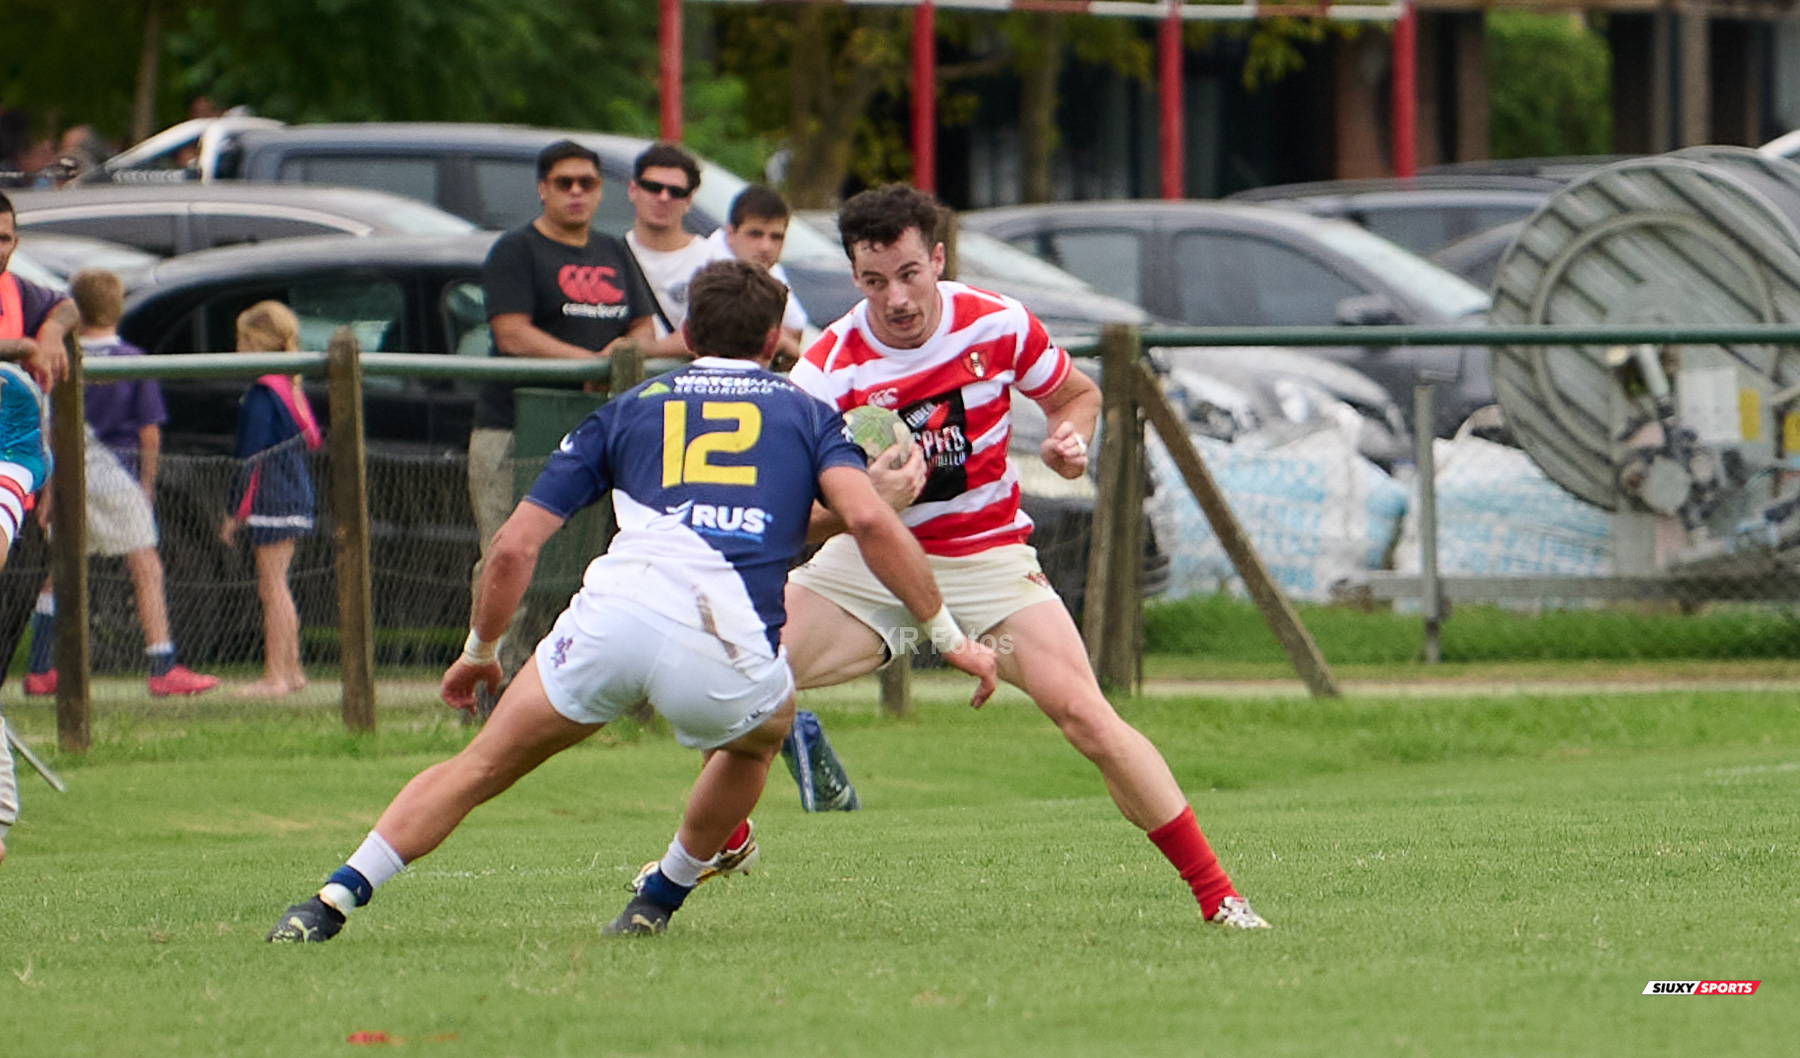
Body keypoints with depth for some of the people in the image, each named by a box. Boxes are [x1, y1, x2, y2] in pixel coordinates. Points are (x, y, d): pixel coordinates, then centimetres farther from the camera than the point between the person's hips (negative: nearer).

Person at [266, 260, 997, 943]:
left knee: (483, 766, 14)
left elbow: (514, 548, 22)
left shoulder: (630, 409, 26)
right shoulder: (806, 414, 24)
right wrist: (949, 637, 10)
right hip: (725, 653, 0)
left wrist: (479, 651, 37)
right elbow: (870, 521, 5)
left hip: (615, 610, 0)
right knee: (759, 734, 35)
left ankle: (332, 901, 3)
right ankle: (658, 902, 35)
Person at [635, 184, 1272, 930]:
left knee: (1083, 713, -19)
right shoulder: (828, 370, -16)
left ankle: (1216, 891, -11)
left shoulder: (998, 324, -12)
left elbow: (1076, 393, 9)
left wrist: (1070, 438, -14)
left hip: (987, 557, -1)